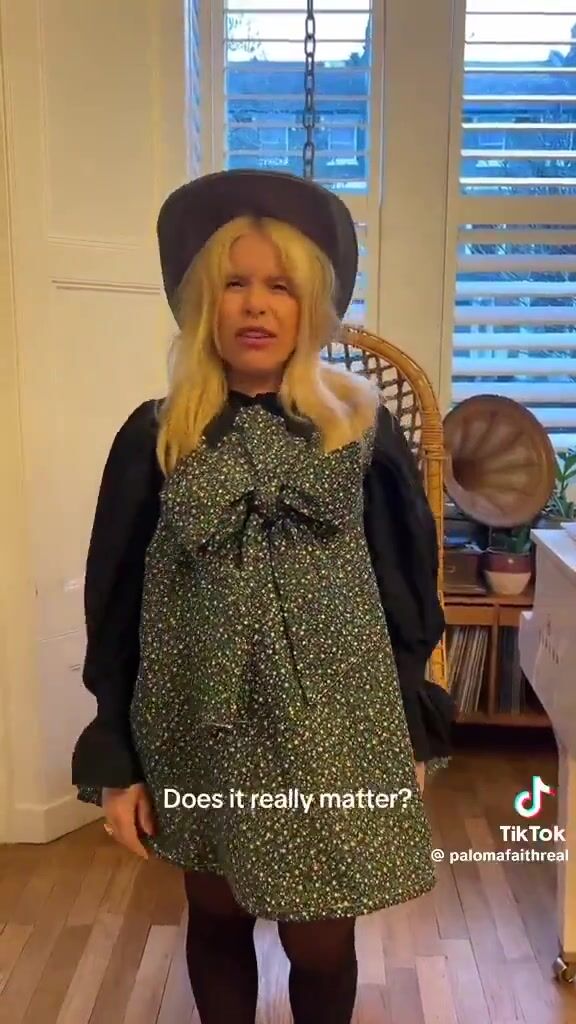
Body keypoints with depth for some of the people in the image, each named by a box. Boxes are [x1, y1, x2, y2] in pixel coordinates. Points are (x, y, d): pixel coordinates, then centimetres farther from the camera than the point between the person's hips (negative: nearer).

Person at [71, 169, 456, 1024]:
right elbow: (114, 606, -1)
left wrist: (413, 733, 5)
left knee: (322, 942, 10)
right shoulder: (156, 437, -5)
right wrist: (115, 761, 0)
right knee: (216, 917, 19)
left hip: (334, 727, 0)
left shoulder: (361, 425, -5)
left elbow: (407, 584, 2)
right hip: (199, 730, 1)